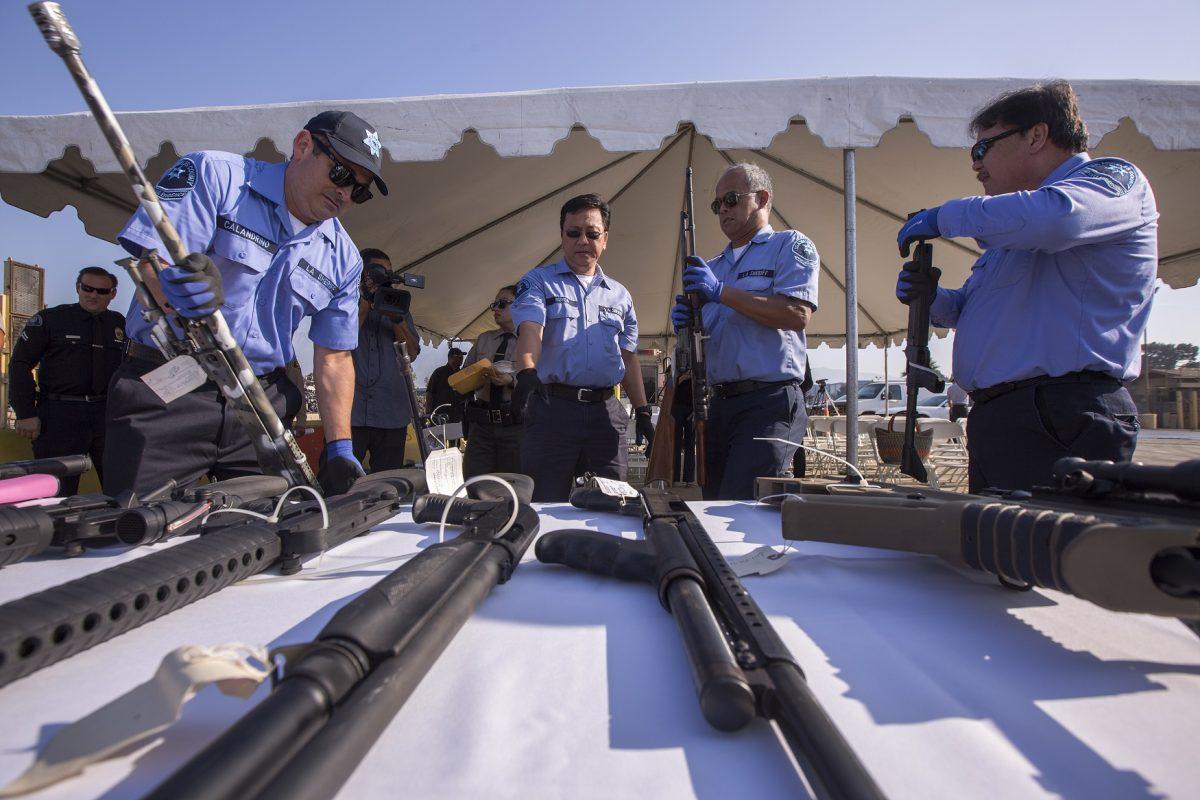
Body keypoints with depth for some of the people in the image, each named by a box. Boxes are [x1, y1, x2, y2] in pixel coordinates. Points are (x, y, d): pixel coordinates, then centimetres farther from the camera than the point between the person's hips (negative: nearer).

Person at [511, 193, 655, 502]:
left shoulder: (619, 295, 19)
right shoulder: (538, 282, 8)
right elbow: (530, 330, -11)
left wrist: (643, 412, 13)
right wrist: (527, 373, -31)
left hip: (606, 412, 4)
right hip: (552, 409, -3)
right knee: (546, 509, 0)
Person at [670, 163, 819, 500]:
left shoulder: (790, 245, 4)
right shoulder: (711, 267, 22)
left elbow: (798, 315, -13)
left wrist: (721, 292, -15)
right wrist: (685, 324, 0)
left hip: (770, 401, -6)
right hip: (720, 404, 7)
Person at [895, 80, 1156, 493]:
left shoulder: (1114, 179, 0)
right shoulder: (1012, 235, 26)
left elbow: (1056, 215, -25)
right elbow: (973, 308, 30)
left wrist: (943, 216, -11)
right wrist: (933, 297, 7)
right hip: (991, 421, 9)